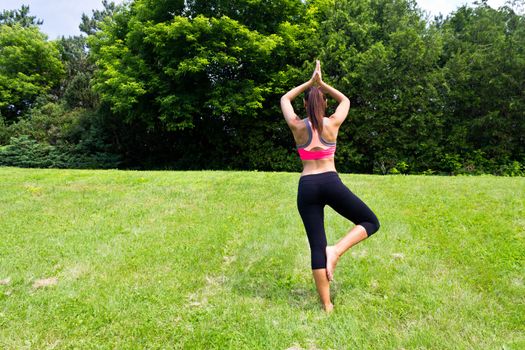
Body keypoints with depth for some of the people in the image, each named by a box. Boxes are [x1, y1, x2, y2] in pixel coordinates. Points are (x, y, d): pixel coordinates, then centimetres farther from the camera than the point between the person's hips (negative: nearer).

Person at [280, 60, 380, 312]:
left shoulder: (297, 126, 4)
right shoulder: (332, 124, 3)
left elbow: (285, 99, 22)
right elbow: (345, 100, 24)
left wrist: (309, 83, 19)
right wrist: (321, 83, 18)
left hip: (307, 187, 2)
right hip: (331, 183, -2)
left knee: (317, 246, 6)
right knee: (371, 222, 15)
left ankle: (327, 305, 9)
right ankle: (335, 251, -9)